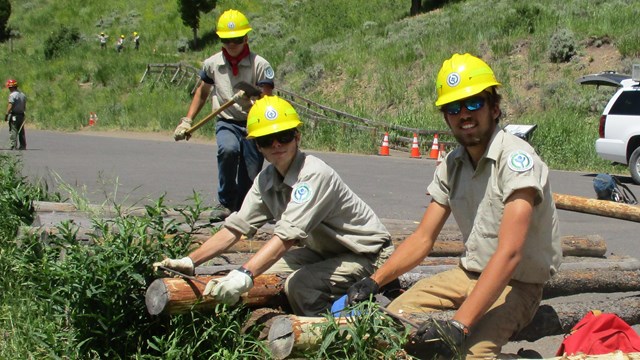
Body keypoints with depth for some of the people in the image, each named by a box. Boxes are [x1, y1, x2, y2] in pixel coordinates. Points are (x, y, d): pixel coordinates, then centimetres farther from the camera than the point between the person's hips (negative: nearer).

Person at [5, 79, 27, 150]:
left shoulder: (12, 95, -12)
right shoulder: (23, 95, 13)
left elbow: (10, 106, -18)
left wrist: (6, 114, -17)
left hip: (14, 115, -8)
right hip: (22, 114, 8)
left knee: (13, 131, -6)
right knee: (21, 132, 13)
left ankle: (14, 146, -11)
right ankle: (23, 146, 15)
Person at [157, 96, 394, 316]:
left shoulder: (314, 174, -28)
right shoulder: (266, 181, -2)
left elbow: (288, 235, -39)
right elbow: (235, 227, -4)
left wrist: (245, 274, -50)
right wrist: (190, 262, -15)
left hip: (368, 254, -8)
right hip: (325, 251, 8)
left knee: (298, 284, -28)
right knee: (263, 273, -5)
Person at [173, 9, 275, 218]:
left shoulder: (260, 65, -6)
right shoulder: (212, 64, 4)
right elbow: (202, 93, 21)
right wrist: (187, 121, 14)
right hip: (227, 123, 1)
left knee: (250, 181, -4)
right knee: (228, 149, -34)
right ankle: (226, 203, -17)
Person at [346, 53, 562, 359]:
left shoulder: (516, 158, -22)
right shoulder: (451, 165, 3)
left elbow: (509, 253, -32)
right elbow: (422, 239, 6)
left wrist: (458, 325, -39)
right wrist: (374, 281, -11)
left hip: (518, 284, -6)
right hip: (469, 274, 7)